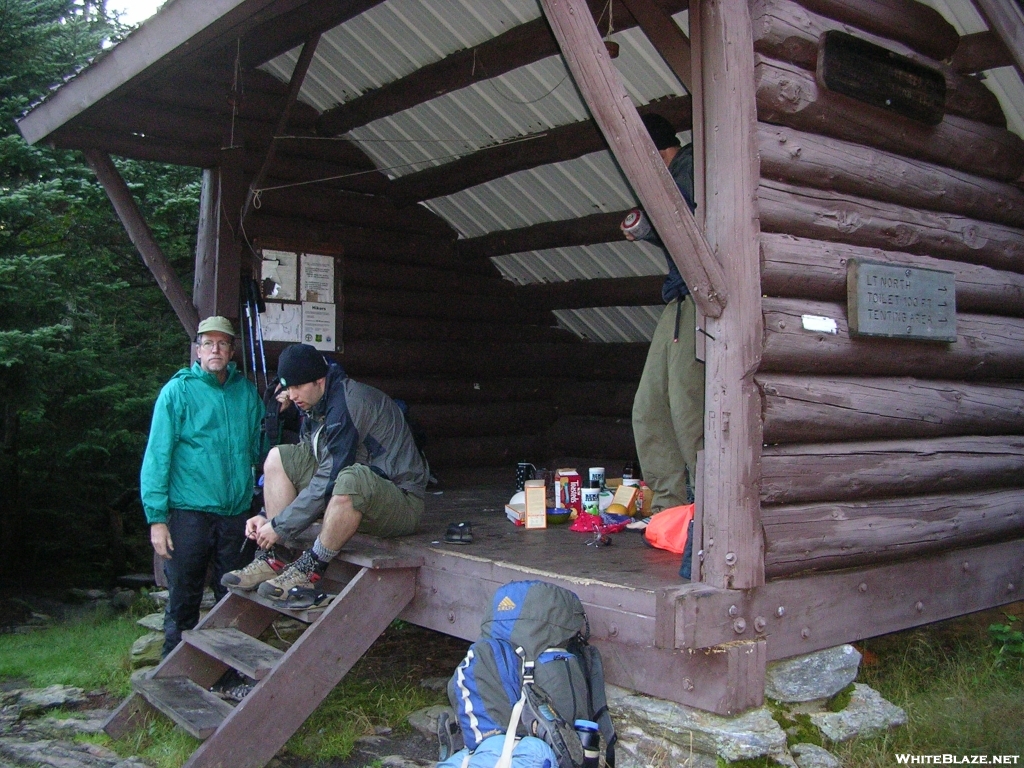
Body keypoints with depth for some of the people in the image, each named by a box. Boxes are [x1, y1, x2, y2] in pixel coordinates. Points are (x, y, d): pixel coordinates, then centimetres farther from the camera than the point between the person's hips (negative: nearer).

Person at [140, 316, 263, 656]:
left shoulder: (246, 391, 9)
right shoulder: (178, 390, -2)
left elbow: (261, 447, 18)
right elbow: (157, 456, -5)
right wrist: (156, 517, -10)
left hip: (237, 511, 4)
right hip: (190, 511, -4)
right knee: (183, 601, 3)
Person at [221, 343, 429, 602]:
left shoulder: (348, 402, -21)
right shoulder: (315, 407, 9)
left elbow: (329, 481, -24)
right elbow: (302, 471, 15)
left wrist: (280, 525, -17)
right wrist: (266, 516, 4)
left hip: (401, 502, -10)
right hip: (357, 494, 10)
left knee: (351, 479, -42)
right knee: (278, 457, 4)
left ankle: (308, 571, -21)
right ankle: (271, 560, -3)